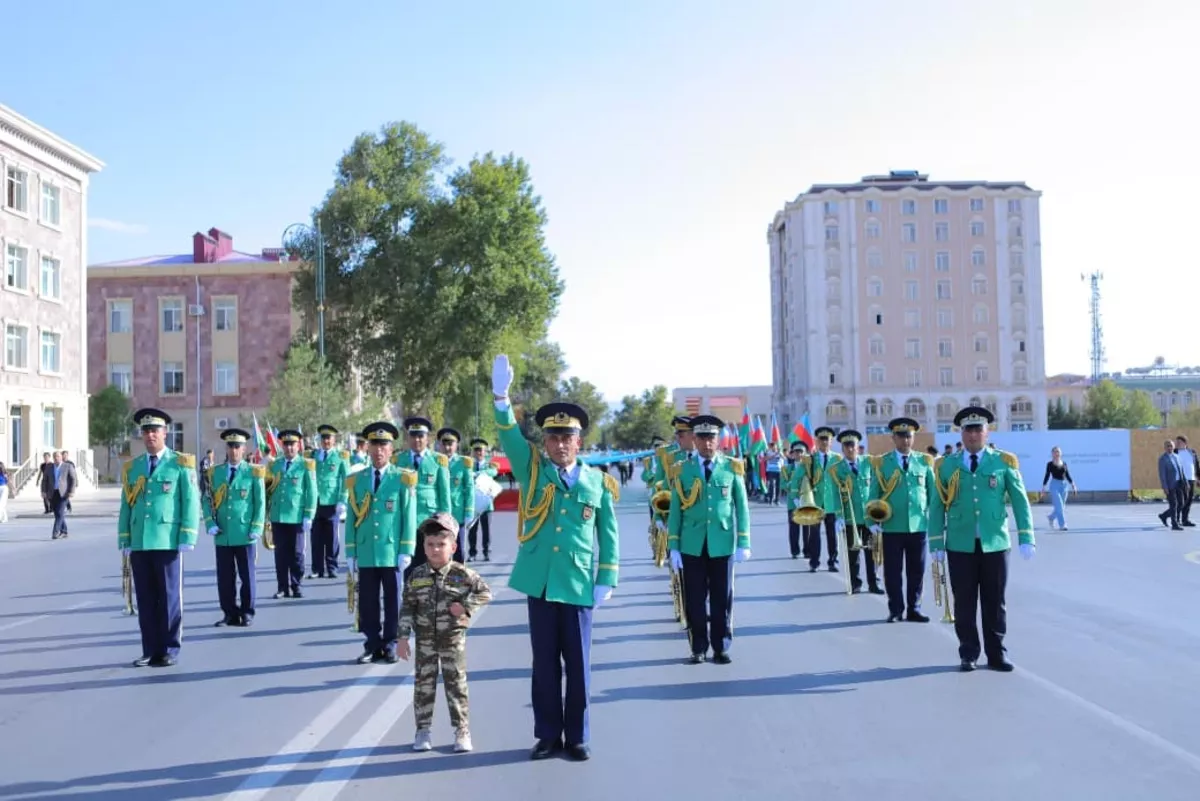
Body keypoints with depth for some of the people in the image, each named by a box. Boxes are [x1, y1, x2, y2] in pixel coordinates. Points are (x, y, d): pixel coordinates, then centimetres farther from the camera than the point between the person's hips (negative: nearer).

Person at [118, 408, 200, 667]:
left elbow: (191, 503, -3)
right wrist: (124, 541, 7)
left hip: (168, 542, -4)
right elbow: (126, 506, 14)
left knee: (169, 597, 1)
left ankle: (170, 650, 9)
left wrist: (187, 539, -10)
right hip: (139, 543, 4)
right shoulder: (132, 467, 13)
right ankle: (150, 650, 14)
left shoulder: (180, 464, 1)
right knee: (145, 599, 7)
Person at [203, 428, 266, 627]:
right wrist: (210, 524, -5)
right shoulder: (214, 473, 8)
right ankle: (231, 614, 15)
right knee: (224, 578, 6)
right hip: (222, 536, 2)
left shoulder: (254, 473, 1)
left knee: (247, 577, 4)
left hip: (245, 536, -2)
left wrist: (256, 529, -7)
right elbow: (206, 500, 8)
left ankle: (247, 613, 15)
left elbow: (260, 503, 0)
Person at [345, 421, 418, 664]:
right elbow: (351, 518, 8)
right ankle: (372, 645, 15)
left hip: (392, 552, -2)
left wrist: (406, 551, -7)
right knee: (367, 602, 6)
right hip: (365, 553, 2)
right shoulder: (356, 480, 7)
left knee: (393, 601, 5)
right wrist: (350, 552, 5)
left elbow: (409, 517, -2)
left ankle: (390, 645, 15)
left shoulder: (403, 479, 0)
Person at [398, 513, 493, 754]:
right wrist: (403, 637, -3)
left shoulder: (462, 574, -9)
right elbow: (407, 607, 1)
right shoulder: (417, 576, -3)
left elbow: (485, 592, -4)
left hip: (453, 638, -2)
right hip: (425, 639, 2)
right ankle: (423, 730, 21)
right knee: (423, 684, 9)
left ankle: (462, 731, 13)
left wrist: (466, 606, -17)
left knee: (456, 684, 4)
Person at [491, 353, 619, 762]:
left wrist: (607, 579, 0)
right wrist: (502, 398, -31)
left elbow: (608, 534, 7)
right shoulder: (533, 471, 2)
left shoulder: (598, 482, 3)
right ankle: (548, 735, 20)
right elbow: (511, 439, -15)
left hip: (578, 585, 0)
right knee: (545, 663, 9)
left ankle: (577, 737, 19)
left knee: (578, 664, 7)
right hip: (539, 582, 0)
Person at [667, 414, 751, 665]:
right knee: (695, 599, 4)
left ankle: (721, 648, 17)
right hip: (692, 545, 0)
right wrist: (673, 547, -1)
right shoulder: (682, 470, 3)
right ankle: (699, 648, 15)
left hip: (722, 543, 0)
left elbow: (741, 507, 4)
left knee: (722, 598, 6)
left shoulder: (732, 468, 3)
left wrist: (743, 543, -2)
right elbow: (676, 510, 3)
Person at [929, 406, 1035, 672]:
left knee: (995, 602, 7)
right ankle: (968, 655, 14)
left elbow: (1020, 501, 2)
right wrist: (936, 544, -1)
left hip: (995, 544, 0)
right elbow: (937, 506, 5)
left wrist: (1026, 538, -6)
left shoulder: (1003, 462, 3)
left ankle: (996, 654, 17)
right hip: (960, 546, 0)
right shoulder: (947, 466, 4)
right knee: (964, 603, 4)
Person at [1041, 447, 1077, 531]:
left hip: (1064, 485, 5)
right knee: (1059, 506, -12)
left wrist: (1072, 485, 2)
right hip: (1054, 485, -5)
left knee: (1062, 506, 11)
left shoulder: (1064, 464, 10)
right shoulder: (1050, 464, -1)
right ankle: (1062, 524, -8)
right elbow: (1047, 476, 0)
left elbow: (1067, 476, 11)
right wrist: (1043, 487, -1)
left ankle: (1052, 517, 37)